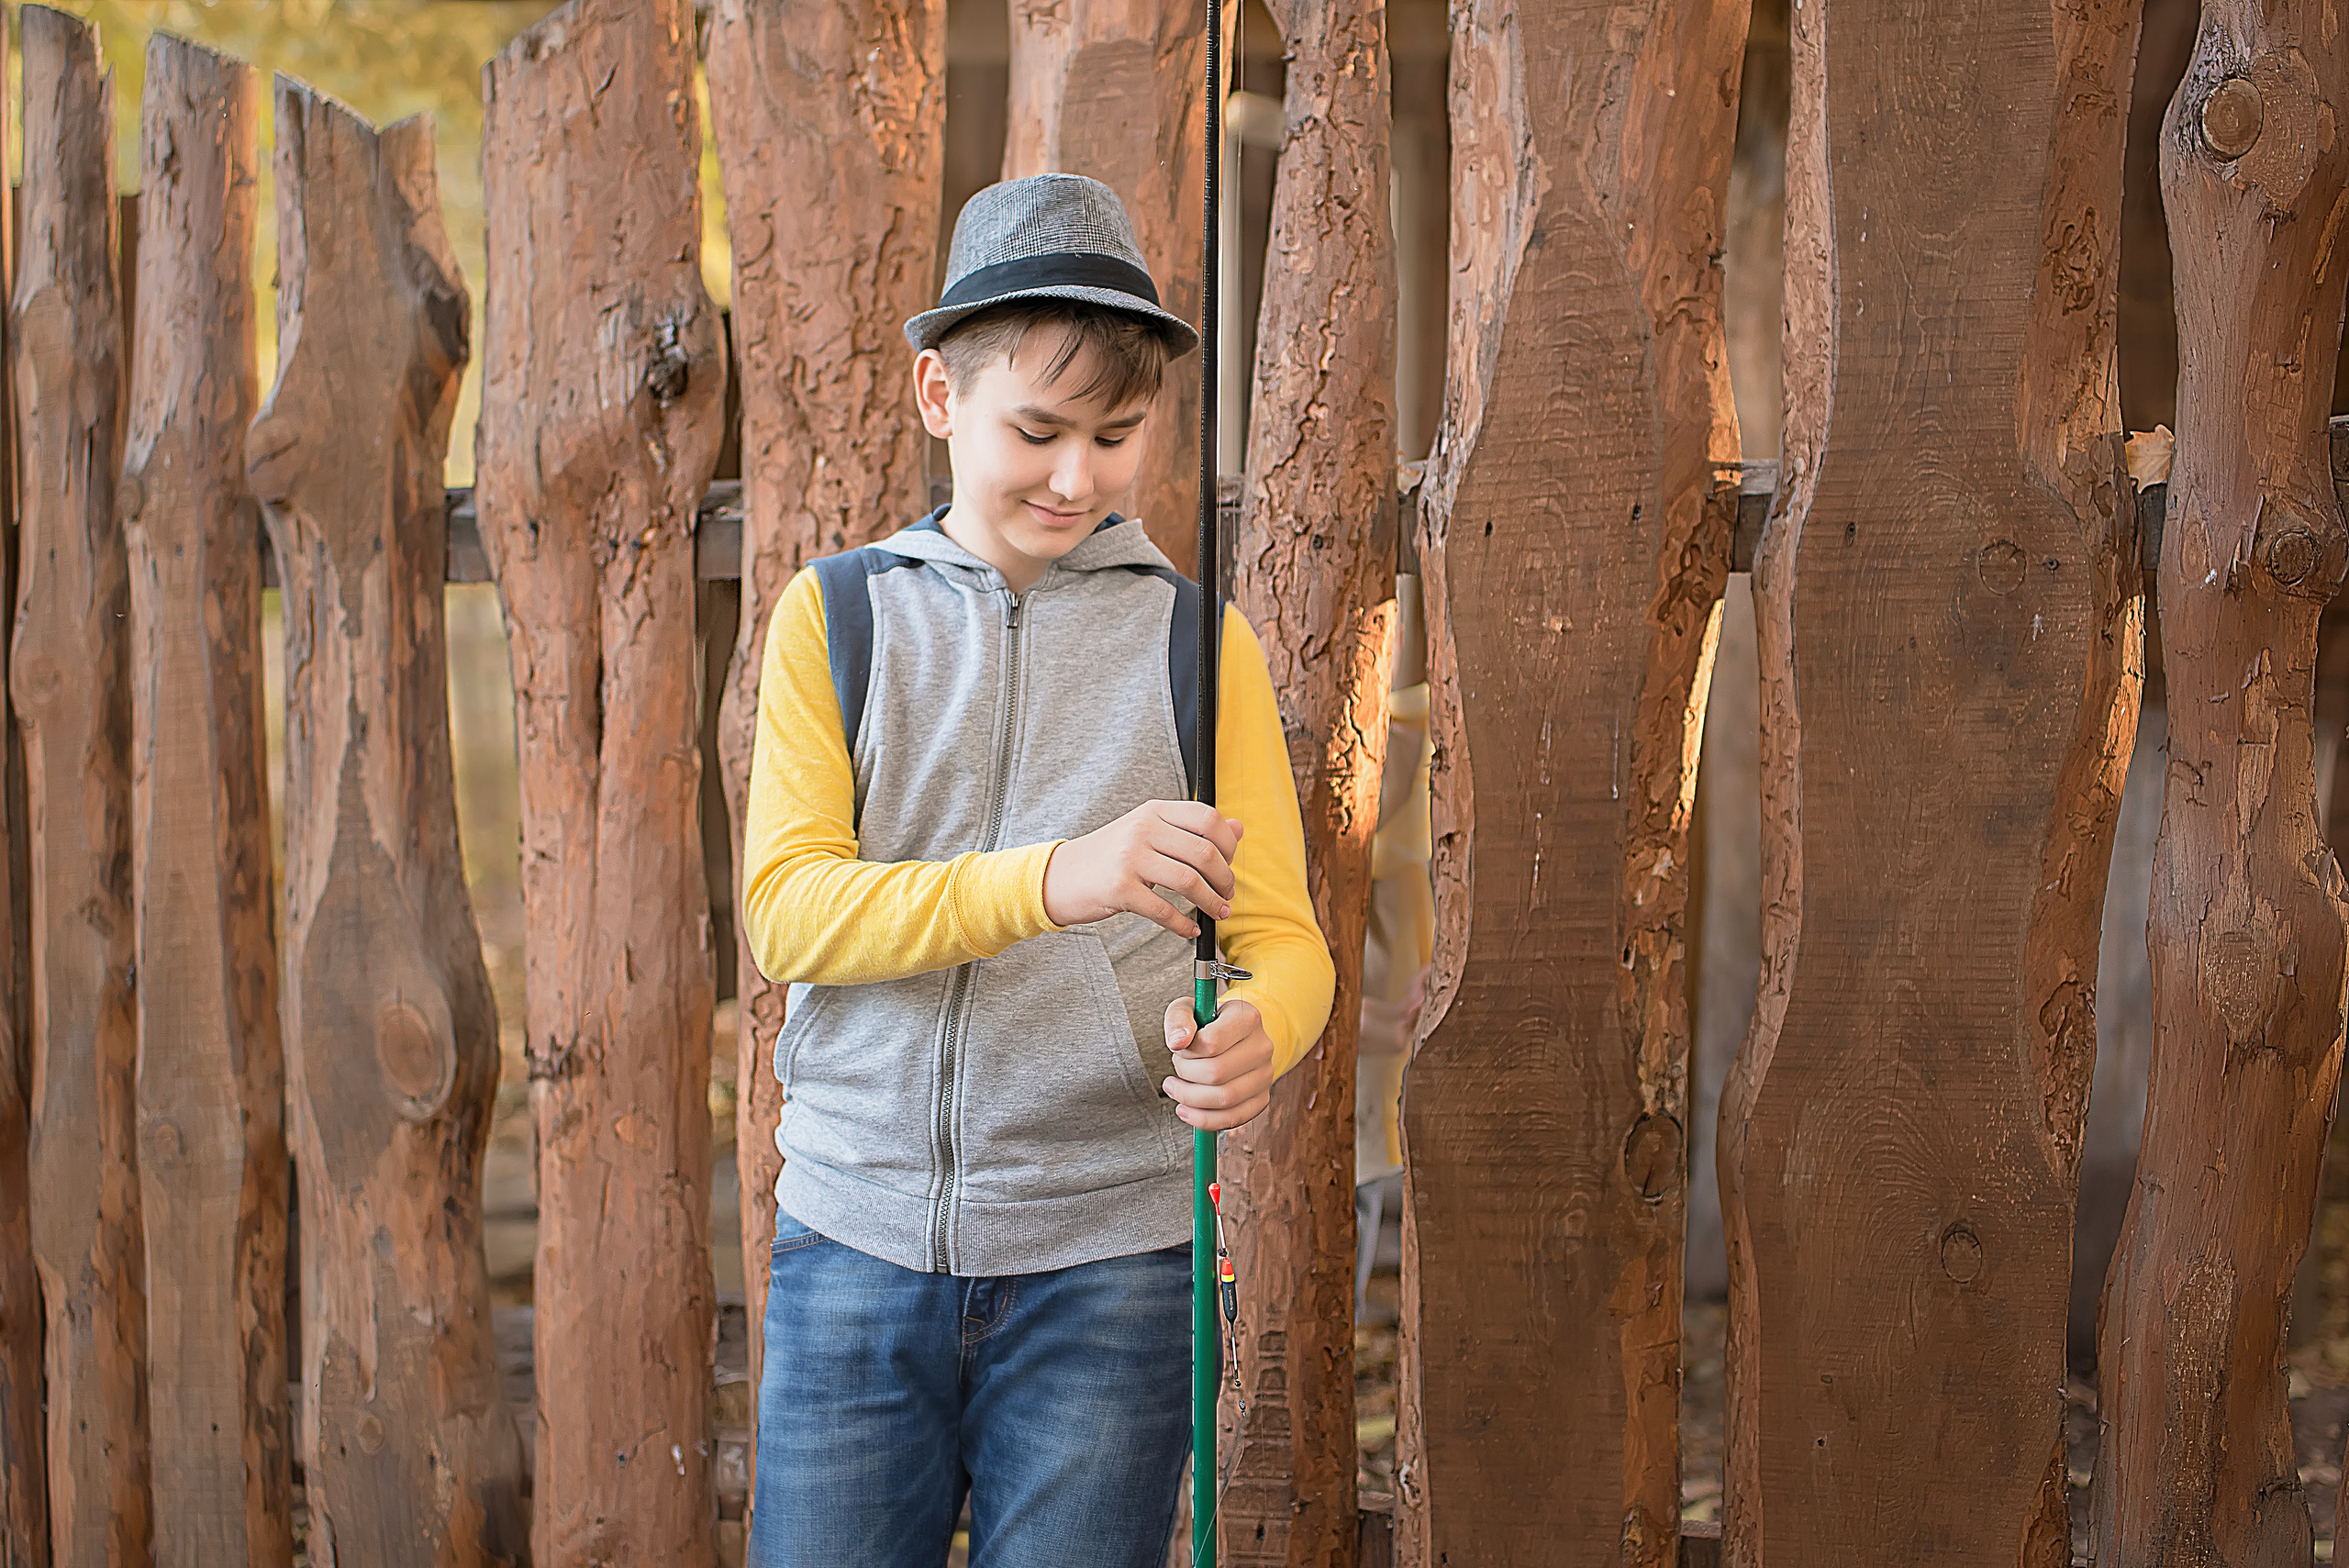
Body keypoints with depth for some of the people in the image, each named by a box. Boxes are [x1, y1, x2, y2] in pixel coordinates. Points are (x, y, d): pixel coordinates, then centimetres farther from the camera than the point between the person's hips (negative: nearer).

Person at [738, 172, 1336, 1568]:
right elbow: (786, 911, -7)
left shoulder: (1196, 640, 6)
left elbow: (1284, 937, 4)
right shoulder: (836, 615, 6)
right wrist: (1055, 878, -23)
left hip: (1106, 1257, 0)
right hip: (856, 1234, 0)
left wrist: (1255, 1036, -21)